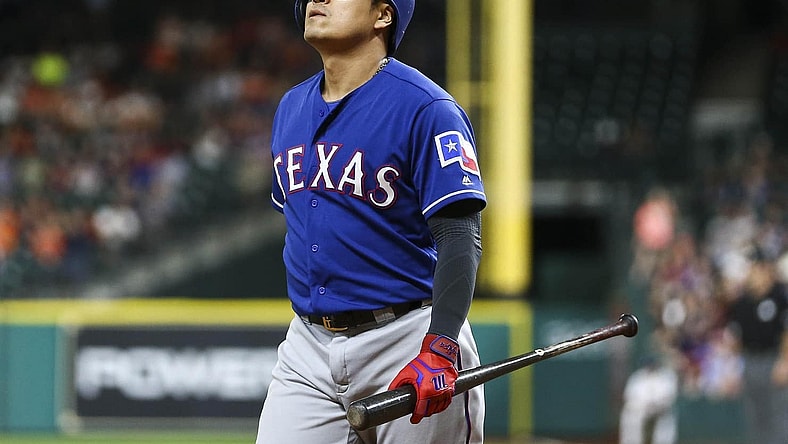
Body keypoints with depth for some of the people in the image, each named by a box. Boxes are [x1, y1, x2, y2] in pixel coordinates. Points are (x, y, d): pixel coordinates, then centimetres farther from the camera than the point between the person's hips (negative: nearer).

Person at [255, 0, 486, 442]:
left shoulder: (423, 108, -10)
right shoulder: (291, 108, 13)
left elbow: (461, 237, -17)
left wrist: (439, 349, -28)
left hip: (406, 340, -6)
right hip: (308, 348, 6)